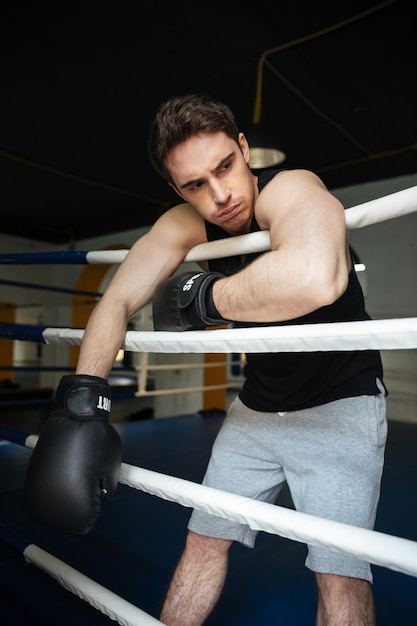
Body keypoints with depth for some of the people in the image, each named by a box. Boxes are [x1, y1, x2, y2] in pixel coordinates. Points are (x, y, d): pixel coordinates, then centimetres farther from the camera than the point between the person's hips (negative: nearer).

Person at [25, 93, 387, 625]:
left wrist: (203, 296, -33)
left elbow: (314, 279, -49)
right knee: (204, 540, 11)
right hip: (256, 406, 5)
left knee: (339, 574, -8)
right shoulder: (185, 226, -7)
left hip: (339, 403, -5)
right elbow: (116, 301, -8)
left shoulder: (291, 190, -26)